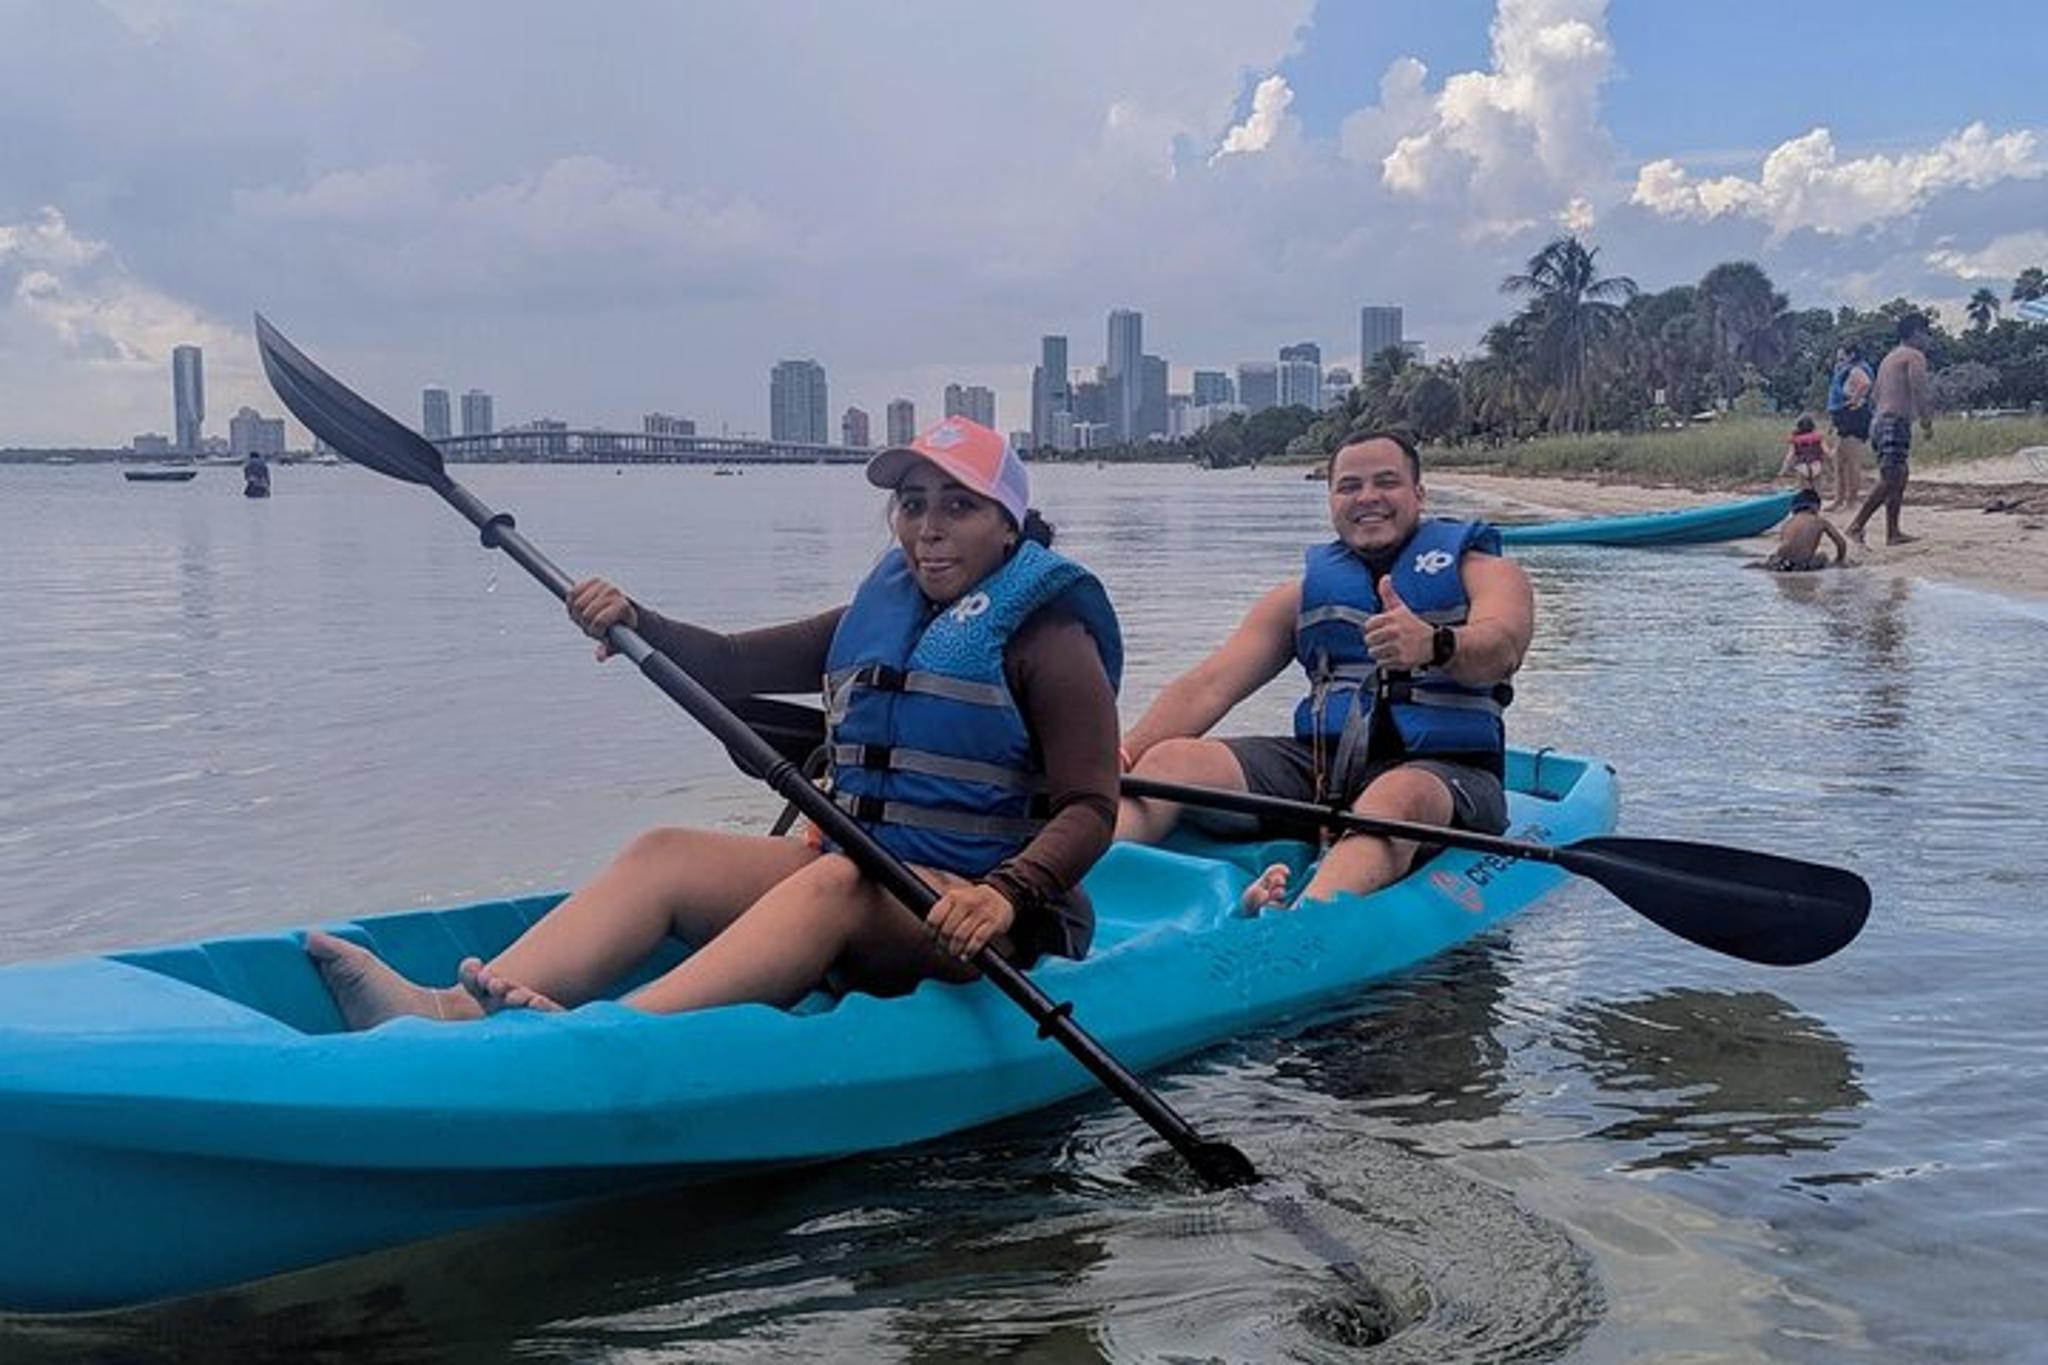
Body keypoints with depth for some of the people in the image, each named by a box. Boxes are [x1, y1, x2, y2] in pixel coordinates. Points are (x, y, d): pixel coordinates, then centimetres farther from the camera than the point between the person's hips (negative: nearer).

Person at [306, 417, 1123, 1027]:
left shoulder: (1047, 634, -4)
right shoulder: (879, 613, 17)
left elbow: (1091, 810, -13)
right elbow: (736, 666, 13)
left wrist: (1004, 895, -30)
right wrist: (638, 625, -6)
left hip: (996, 918, -7)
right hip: (860, 868, 7)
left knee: (835, 882, -36)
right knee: (663, 855, -12)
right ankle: (452, 1009, -33)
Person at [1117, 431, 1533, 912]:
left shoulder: (1482, 570, 8)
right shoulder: (1305, 592, 19)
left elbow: (1502, 649, -16)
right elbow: (1210, 684, 9)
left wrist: (1435, 645, -40)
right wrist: (1124, 754, -9)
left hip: (1445, 768, -4)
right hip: (1320, 764, 4)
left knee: (1398, 800, -40)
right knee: (1171, 761, -18)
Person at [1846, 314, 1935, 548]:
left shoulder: (1889, 357, 22)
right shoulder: (1915, 356, -5)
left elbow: (1876, 395, 24)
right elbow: (1920, 391, -16)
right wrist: (1927, 423, -5)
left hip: (1880, 421, 10)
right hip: (1896, 423, -10)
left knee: (1899, 478, 13)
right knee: (1890, 480, -14)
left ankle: (1893, 533, 13)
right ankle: (1856, 526, -19)